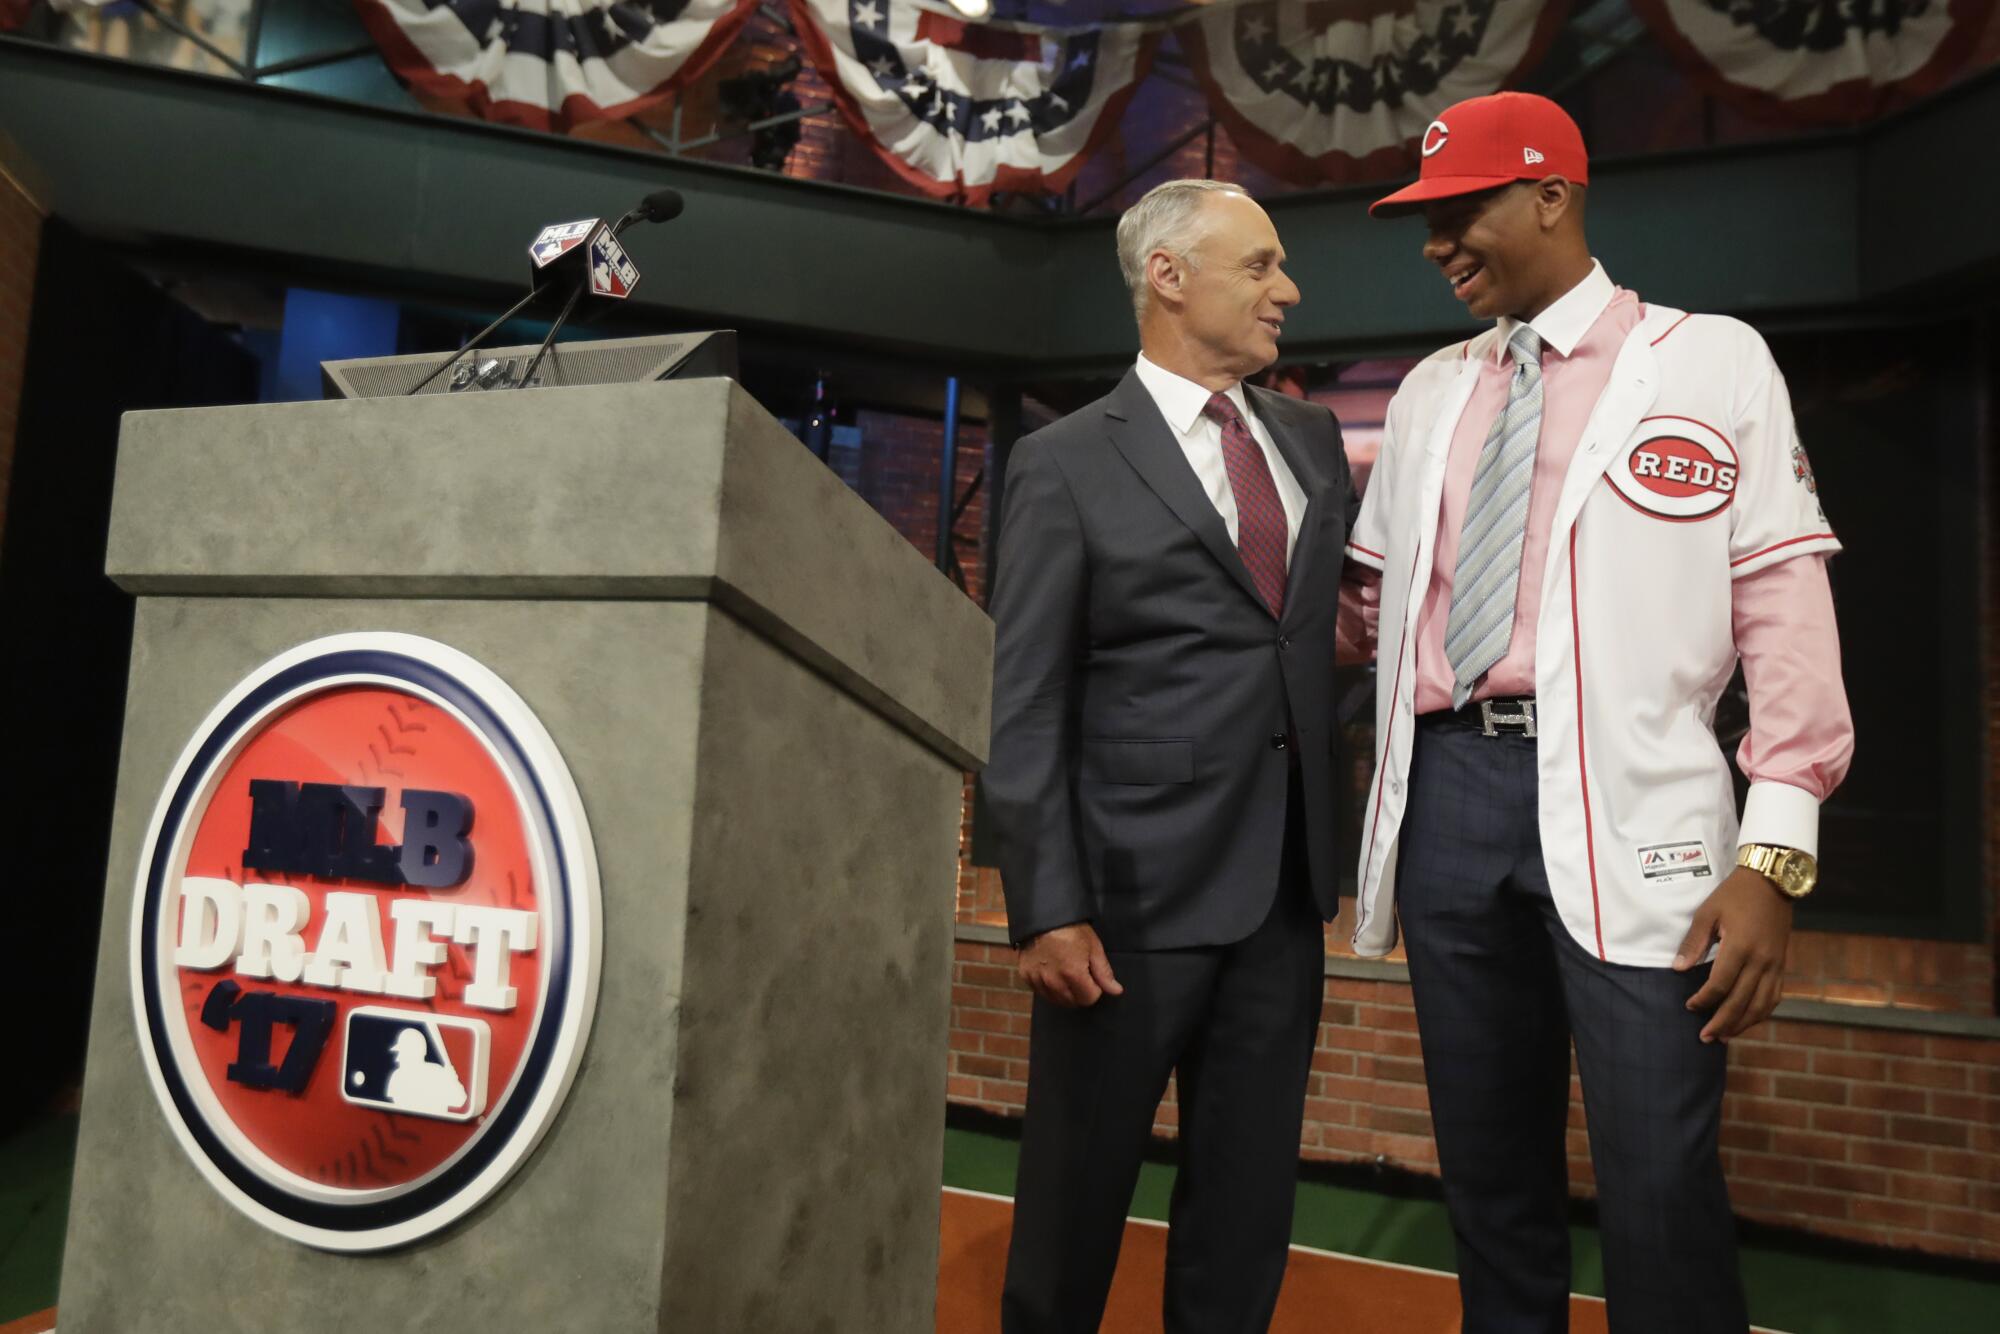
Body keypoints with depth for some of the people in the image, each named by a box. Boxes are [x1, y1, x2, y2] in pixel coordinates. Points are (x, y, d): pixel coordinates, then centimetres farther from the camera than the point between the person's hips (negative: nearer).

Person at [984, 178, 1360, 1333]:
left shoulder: (1315, 442, 12)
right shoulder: (1067, 465, -5)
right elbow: (1024, 709, -9)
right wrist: (1048, 909, -14)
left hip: (1284, 890, 5)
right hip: (1135, 890, -5)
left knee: (1248, 1204, 16)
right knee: (1079, 1191, 12)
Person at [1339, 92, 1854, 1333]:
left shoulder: (1713, 359, 4)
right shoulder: (1431, 391, 16)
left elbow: (1785, 603, -3)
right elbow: (1369, 603, 16)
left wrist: (1776, 853, -10)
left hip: (1626, 807, -4)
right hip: (1450, 793, 4)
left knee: (1662, 1190, -3)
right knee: (1488, 1168, 14)